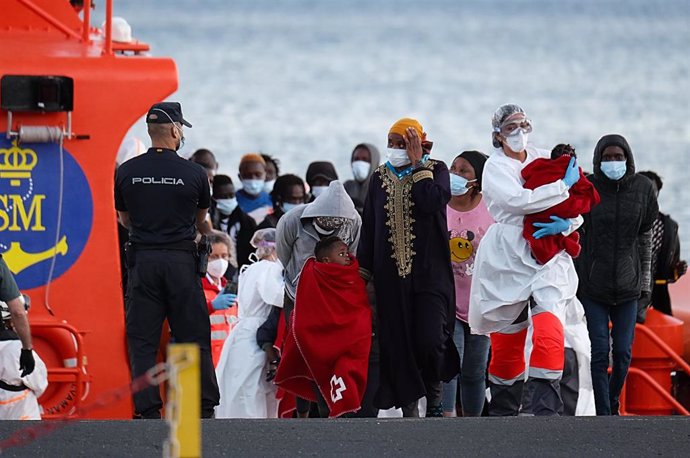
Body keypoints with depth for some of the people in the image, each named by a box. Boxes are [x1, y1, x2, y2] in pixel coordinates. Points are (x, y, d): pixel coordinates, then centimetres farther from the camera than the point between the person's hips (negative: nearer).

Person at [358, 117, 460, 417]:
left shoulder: (435, 170, 3)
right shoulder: (380, 178, 13)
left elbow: (432, 202, -19)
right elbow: (368, 228, 14)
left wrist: (418, 164, -10)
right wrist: (363, 274, 9)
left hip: (429, 273, -4)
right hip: (391, 277, 4)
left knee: (430, 340, -15)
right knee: (397, 345, 0)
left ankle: (434, 396, 11)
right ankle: (409, 410, 7)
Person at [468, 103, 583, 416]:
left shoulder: (545, 159, 12)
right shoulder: (495, 168, 1)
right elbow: (519, 201, -18)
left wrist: (566, 223, -12)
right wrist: (564, 185, -13)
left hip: (548, 258, 2)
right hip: (507, 258, -2)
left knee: (549, 336, -19)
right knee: (506, 343, 6)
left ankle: (544, 411, -24)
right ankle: (503, 411, 24)